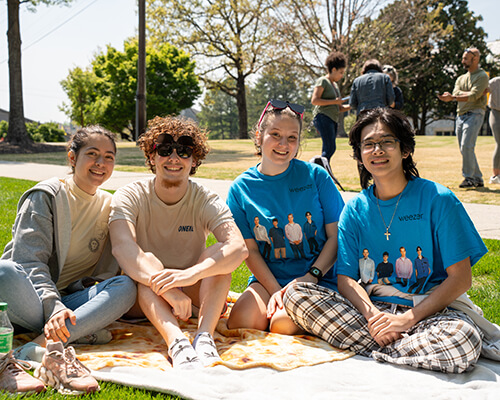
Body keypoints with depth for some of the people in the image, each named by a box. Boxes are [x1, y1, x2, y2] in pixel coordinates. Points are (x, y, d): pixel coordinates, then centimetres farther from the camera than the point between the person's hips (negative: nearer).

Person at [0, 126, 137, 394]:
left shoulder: (109, 206, 11)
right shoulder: (46, 196, -4)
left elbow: (107, 270, 9)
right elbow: (29, 260, -14)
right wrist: (53, 307, -30)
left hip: (68, 302, 4)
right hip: (33, 299, -4)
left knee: (126, 286, -25)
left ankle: (39, 347, -39)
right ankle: (81, 334, -32)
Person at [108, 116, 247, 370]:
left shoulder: (207, 202, -7)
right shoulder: (130, 196, -9)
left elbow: (239, 248, -26)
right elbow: (123, 248, -30)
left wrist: (192, 273, -45)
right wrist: (167, 289, -46)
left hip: (195, 296, 1)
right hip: (145, 300, -1)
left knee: (219, 254, -23)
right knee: (148, 261, -30)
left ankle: (205, 337, -42)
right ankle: (176, 343, -52)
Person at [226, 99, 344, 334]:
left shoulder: (316, 176, -1)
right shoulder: (241, 188, 1)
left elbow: (336, 236, -1)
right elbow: (250, 249, -1)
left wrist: (312, 276, -13)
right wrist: (275, 290, -14)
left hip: (319, 278, -2)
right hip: (268, 278, 2)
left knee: (283, 324, -28)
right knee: (239, 323, -23)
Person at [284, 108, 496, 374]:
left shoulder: (437, 199, -3)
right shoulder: (354, 210, 7)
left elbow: (461, 277, -5)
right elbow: (346, 278, 2)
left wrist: (407, 319, -16)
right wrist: (372, 314, -20)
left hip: (430, 309, -2)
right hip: (373, 307, 3)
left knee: (463, 338, -37)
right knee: (295, 292, -18)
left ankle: (374, 350, -15)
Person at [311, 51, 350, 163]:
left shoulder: (335, 84, 25)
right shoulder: (323, 81, -1)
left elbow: (339, 108, 27)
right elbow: (314, 100, -14)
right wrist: (335, 101, -13)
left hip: (333, 120, 9)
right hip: (323, 117, -9)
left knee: (327, 151, 4)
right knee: (330, 148, -18)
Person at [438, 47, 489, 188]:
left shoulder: (482, 76, -1)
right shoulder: (461, 78, 22)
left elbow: (473, 96, -15)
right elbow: (456, 93, 4)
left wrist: (453, 98, -24)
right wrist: (469, 94, -12)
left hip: (474, 114, -7)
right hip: (460, 115, 7)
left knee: (467, 147, -18)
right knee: (465, 149, 5)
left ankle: (469, 178, -12)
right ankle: (478, 179, 11)